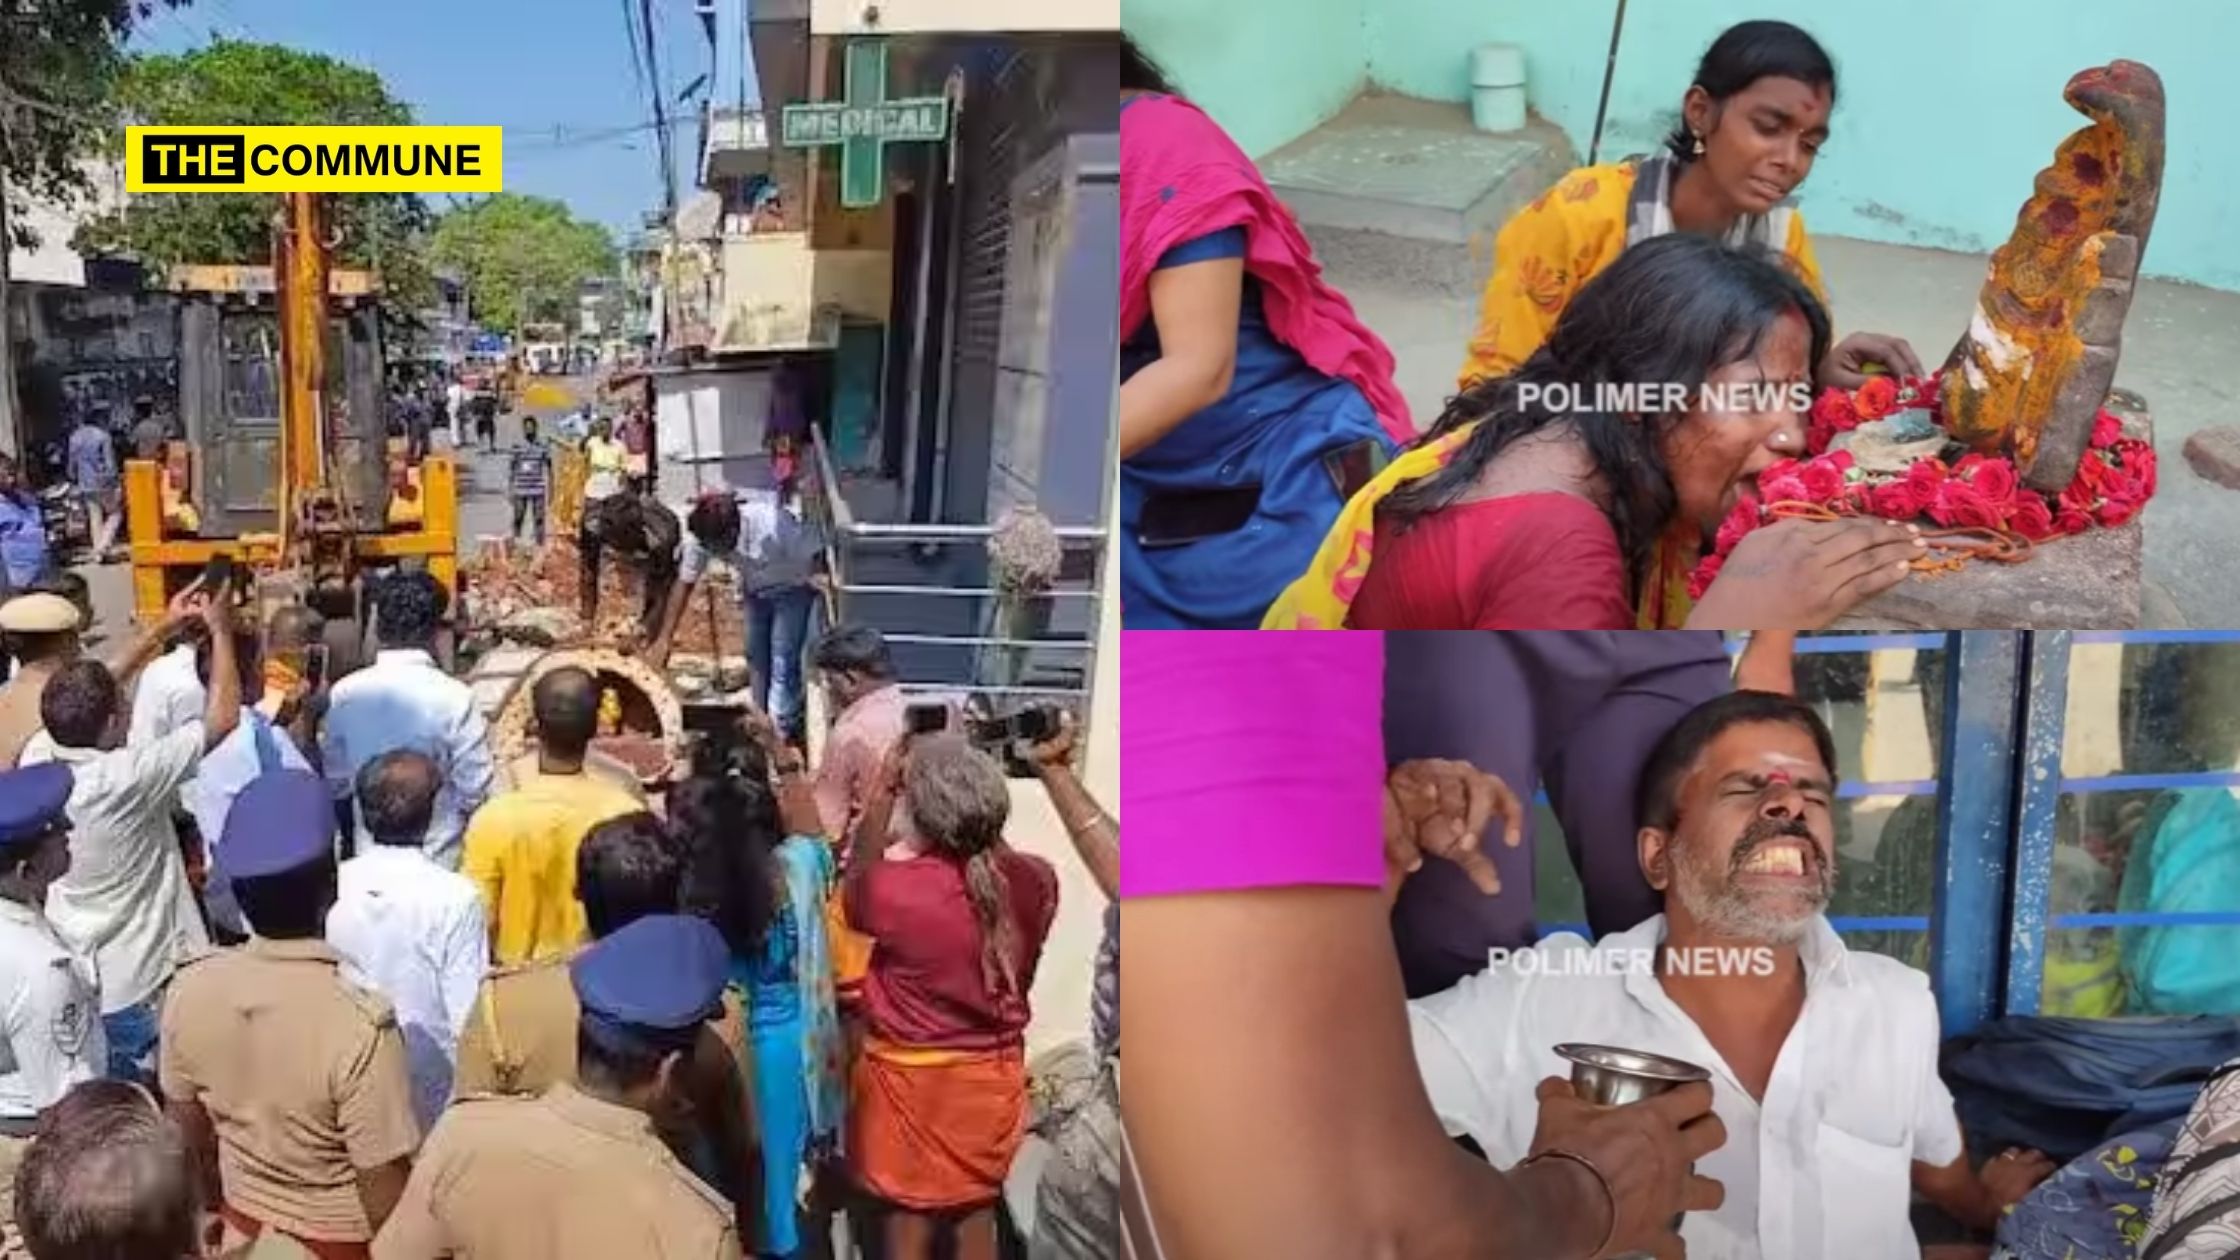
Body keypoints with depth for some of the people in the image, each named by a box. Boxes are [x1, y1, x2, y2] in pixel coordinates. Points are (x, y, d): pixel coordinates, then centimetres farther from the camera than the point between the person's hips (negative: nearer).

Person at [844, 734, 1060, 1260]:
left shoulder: (895, 888, -25)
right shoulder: (1035, 881, -16)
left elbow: (857, 886, 0)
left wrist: (883, 790, 4)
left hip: (911, 1077, -3)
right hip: (993, 1075, 3)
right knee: (977, 1213, 20)